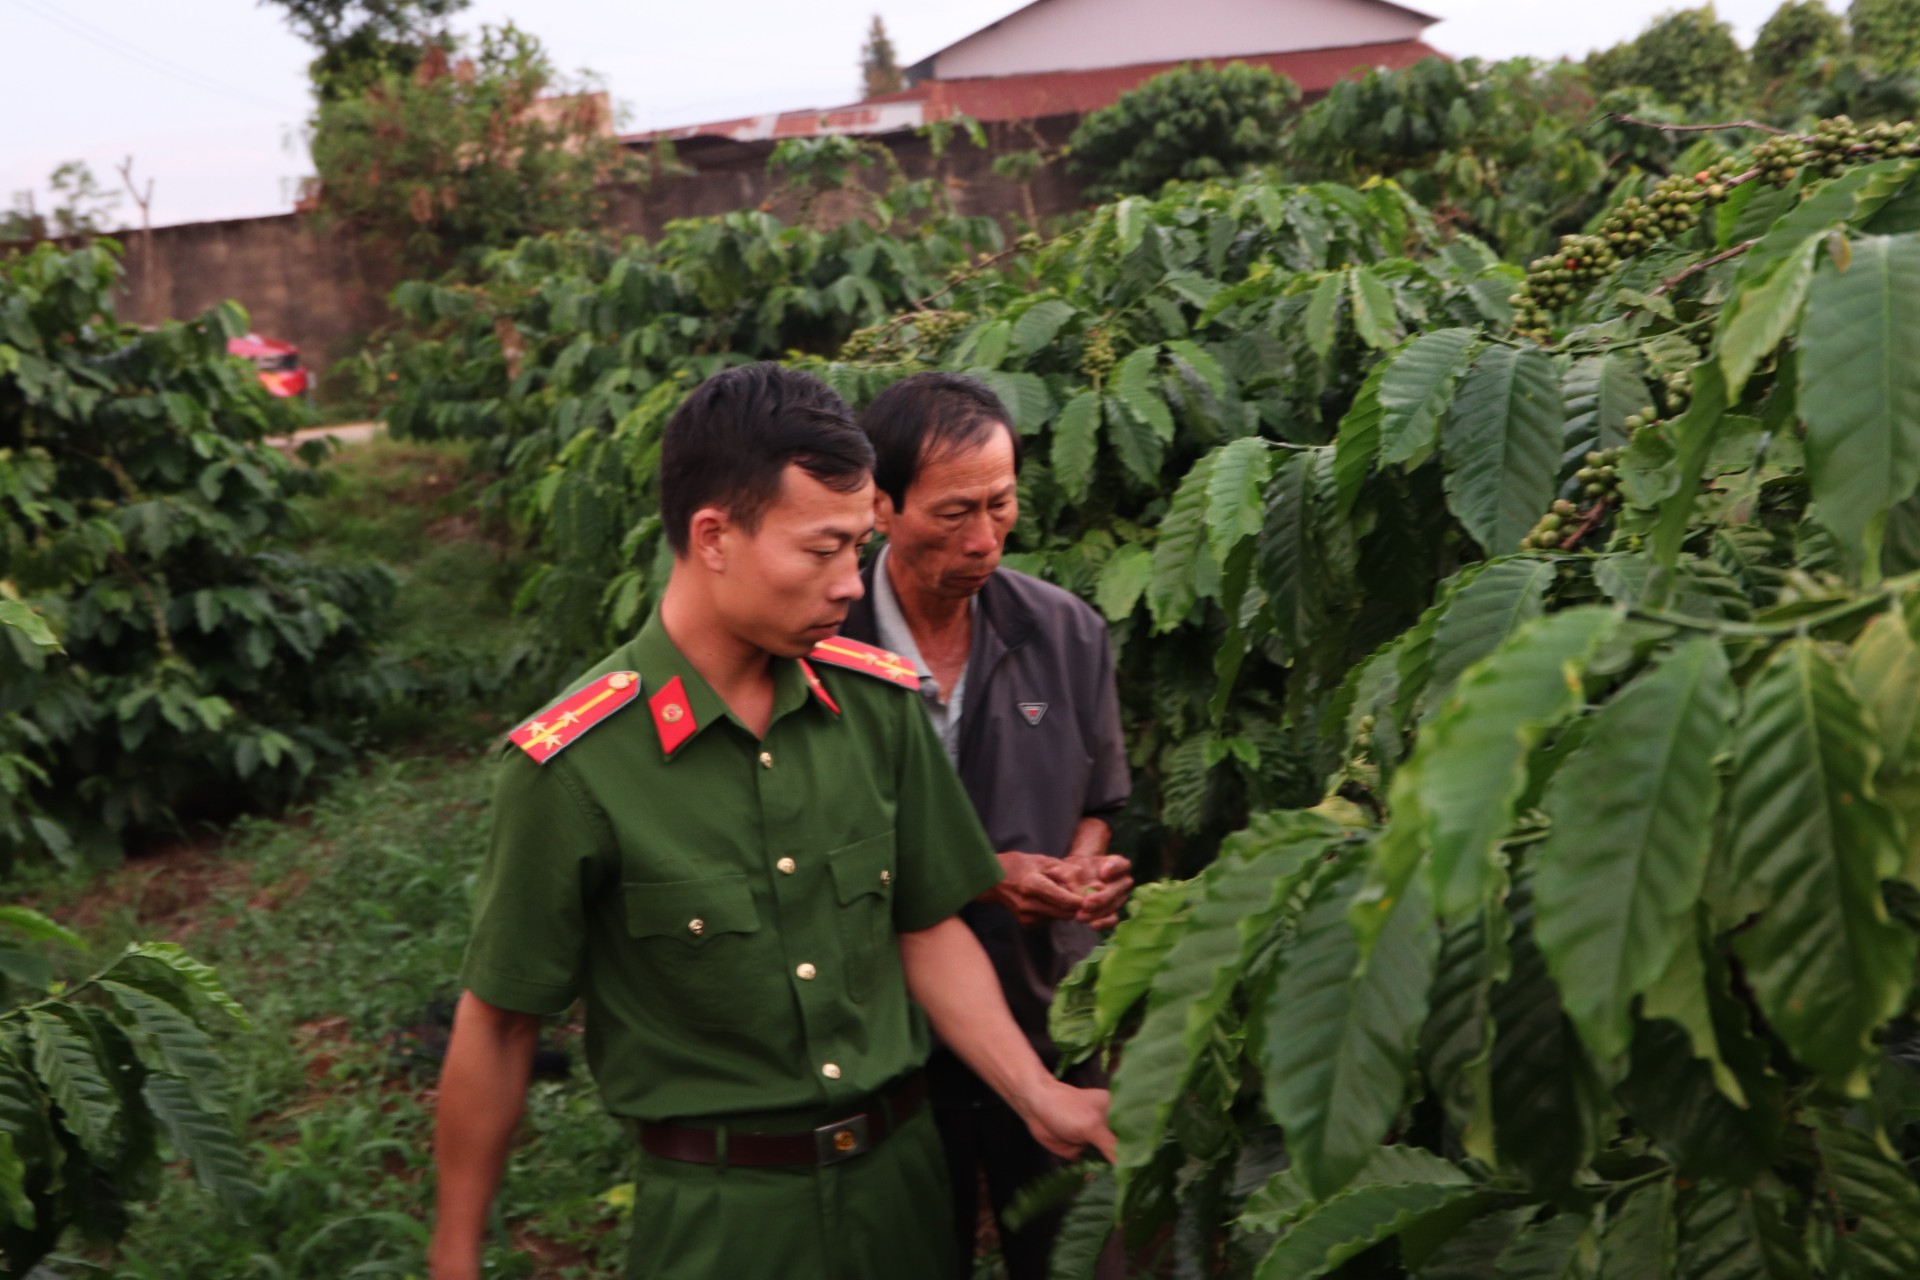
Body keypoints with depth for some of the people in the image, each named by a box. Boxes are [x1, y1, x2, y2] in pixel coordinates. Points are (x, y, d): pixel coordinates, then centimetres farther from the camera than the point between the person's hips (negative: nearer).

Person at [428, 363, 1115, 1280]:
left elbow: (927, 931, 4)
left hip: (901, 1170, 5)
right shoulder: (573, 767, -19)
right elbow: (497, 1026, -9)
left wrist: (1041, 1099, -4)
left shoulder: (879, 702, -5)